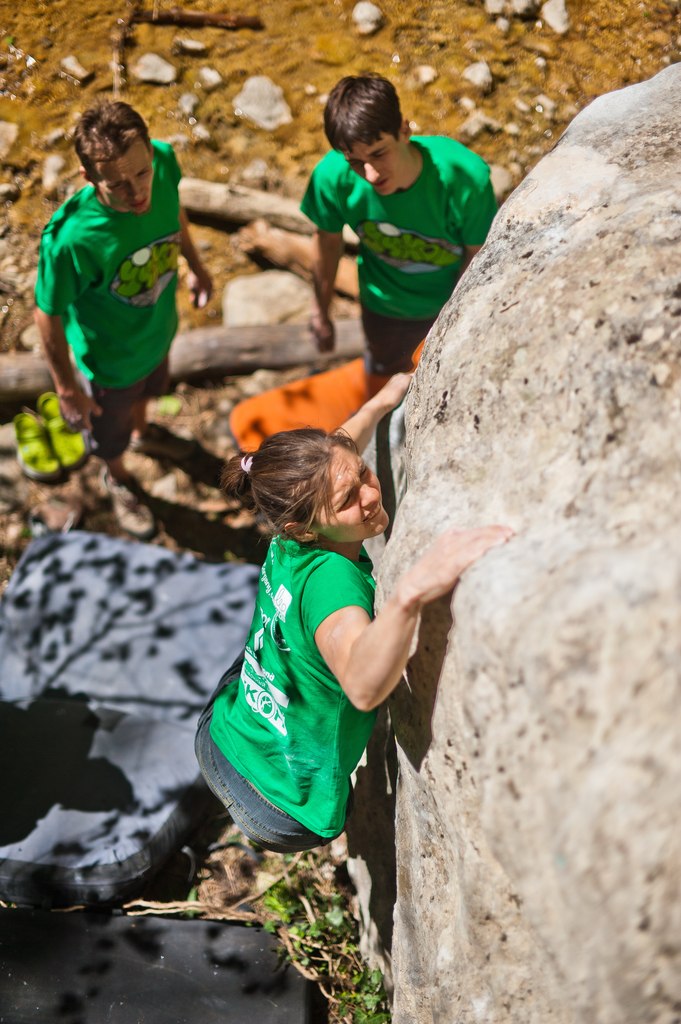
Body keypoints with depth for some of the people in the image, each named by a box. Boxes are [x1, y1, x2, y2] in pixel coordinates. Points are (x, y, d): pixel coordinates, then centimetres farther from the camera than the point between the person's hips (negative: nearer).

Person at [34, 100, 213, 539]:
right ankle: (119, 478, 63)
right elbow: (50, 314, -26)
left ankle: (144, 433, 73)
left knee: (148, 389, 39)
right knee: (110, 430, 28)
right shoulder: (71, 239, -45)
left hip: (159, 329, 5)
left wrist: (196, 264, 11)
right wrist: (66, 386, -14)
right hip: (110, 358, -4)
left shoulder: (163, 162, -30)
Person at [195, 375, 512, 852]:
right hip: (280, 817, -7)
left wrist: (382, 401, 19)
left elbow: (337, 455, 10)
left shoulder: (288, 544, -13)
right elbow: (364, 686, -58)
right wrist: (411, 592, -73)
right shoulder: (329, 578, -36)